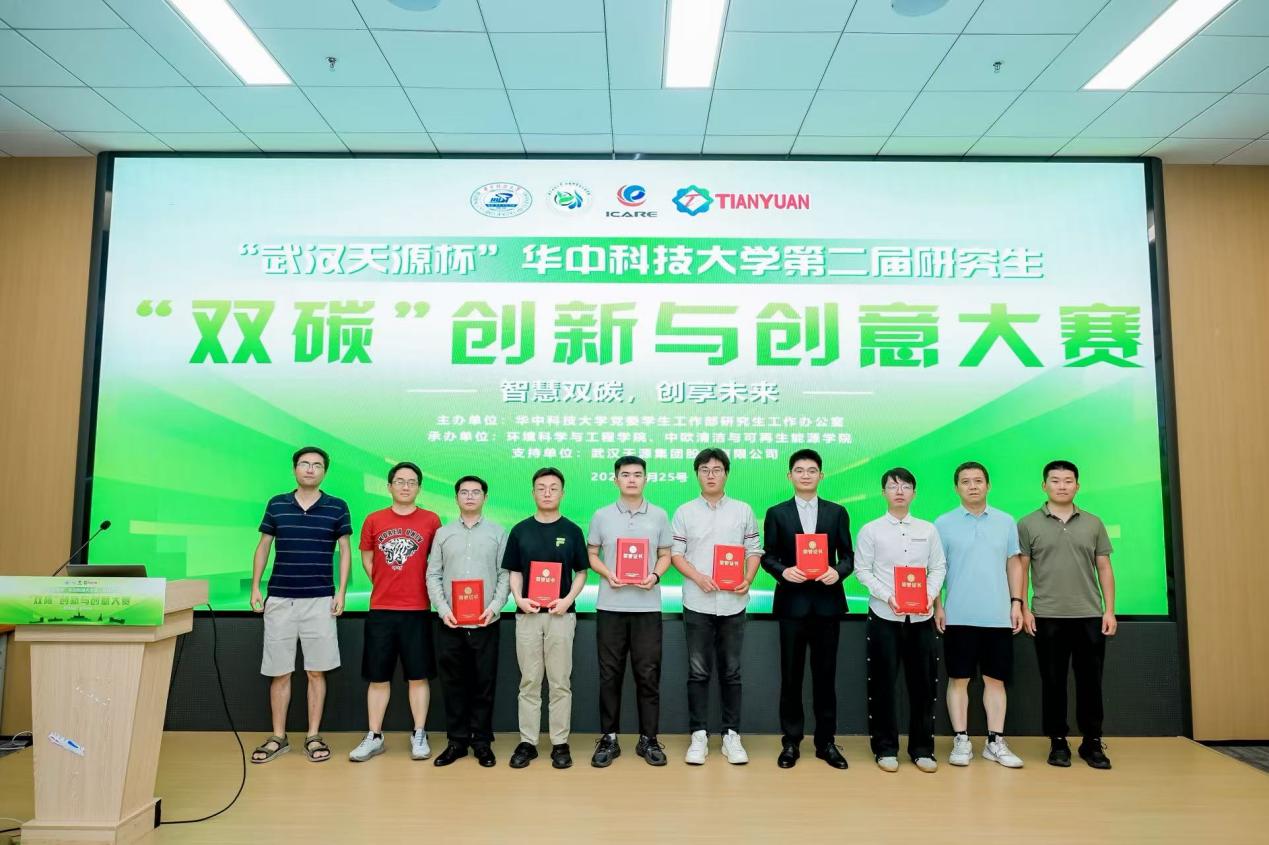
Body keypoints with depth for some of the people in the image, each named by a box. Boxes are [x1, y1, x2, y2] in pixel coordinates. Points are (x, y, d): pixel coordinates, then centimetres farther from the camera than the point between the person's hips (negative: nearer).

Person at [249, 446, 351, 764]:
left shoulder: (337, 507, 1)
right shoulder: (276, 505, 6)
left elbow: (345, 550, 4)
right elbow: (263, 547, 11)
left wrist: (341, 591, -4)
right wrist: (255, 588, 4)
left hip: (320, 600, -1)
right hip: (279, 599, 2)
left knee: (316, 671, 4)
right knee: (279, 672, 7)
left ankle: (314, 736, 14)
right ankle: (278, 737, 19)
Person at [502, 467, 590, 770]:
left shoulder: (572, 530, 3)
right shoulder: (520, 530, 6)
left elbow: (581, 572, 5)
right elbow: (514, 571, 9)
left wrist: (569, 599, -11)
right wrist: (518, 598, -9)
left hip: (561, 614, -1)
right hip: (527, 614, 1)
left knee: (560, 682, 4)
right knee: (529, 682, 7)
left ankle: (560, 743, 13)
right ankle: (527, 742, 16)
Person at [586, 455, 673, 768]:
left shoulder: (659, 515, 4)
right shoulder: (602, 516, 4)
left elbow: (665, 555, 9)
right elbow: (592, 554, 8)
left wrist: (655, 575, -11)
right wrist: (607, 574, -11)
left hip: (647, 607, 0)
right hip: (610, 606, 0)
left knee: (648, 674, 4)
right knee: (610, 674, 6)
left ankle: (648, 739, 16)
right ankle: (608, 738, 18)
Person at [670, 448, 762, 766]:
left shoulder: (743, 511, 6)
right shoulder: (685, 512, 4)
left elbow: (754, 550, 7)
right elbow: (675, 553, 2)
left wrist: (748, 579, -11)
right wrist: (699, 577, -14)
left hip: (733, 602, 1)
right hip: (697, 603, 0)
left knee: (731, 672, 7)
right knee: (698, 672, 5)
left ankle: (731, 735, 17)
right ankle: (699, 736, 14)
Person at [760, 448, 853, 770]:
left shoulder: (837, 512, 7)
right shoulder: (776, 513, 4)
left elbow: (848, 555, 6)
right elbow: (768, 556, 3)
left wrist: (838, 571, -14)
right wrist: (784, 571, -16)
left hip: (827, 603, 1)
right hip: (792, 602, -1)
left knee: (825, 675, 8)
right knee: (791, 676, 6)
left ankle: (826, 742, 20)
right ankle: (791, 742, 17)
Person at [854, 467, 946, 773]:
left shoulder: (928, 529, 8)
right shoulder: (871, 530, 1)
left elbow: (938, 567, 7)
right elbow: (862, 570, -2)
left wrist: (930, 594, -10)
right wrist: (887, 596, -15)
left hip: (921, 617, 2)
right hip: (884, 616, -2)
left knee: (923, 682, 7)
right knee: (883, 683, 3)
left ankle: (922, 748, 21)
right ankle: (885, 748, 16)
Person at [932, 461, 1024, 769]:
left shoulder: (1006, 522, 7)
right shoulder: (944, 523, 0)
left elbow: (1013, 564, 10)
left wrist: (1017, 602, 3)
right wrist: (937, 606, -6)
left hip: (998, 615, 2)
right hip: (959, 616, -2)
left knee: (996, 679, 8)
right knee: (958, 678, 4)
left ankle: (995, 742, 17)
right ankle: (961, 741, 12)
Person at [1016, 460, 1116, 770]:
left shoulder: (1093, 523, 9)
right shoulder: (1028, 524, 2)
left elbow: (1104, 568, 9)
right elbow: (1021, 569, 2)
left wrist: (1110, 610, 3)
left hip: (1090, 616, 2)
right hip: (1047, 617, -2)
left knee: (1090, 681, 7)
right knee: (1053, 682, 5)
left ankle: (1092, 742, 20)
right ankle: (1058, 742, 16)